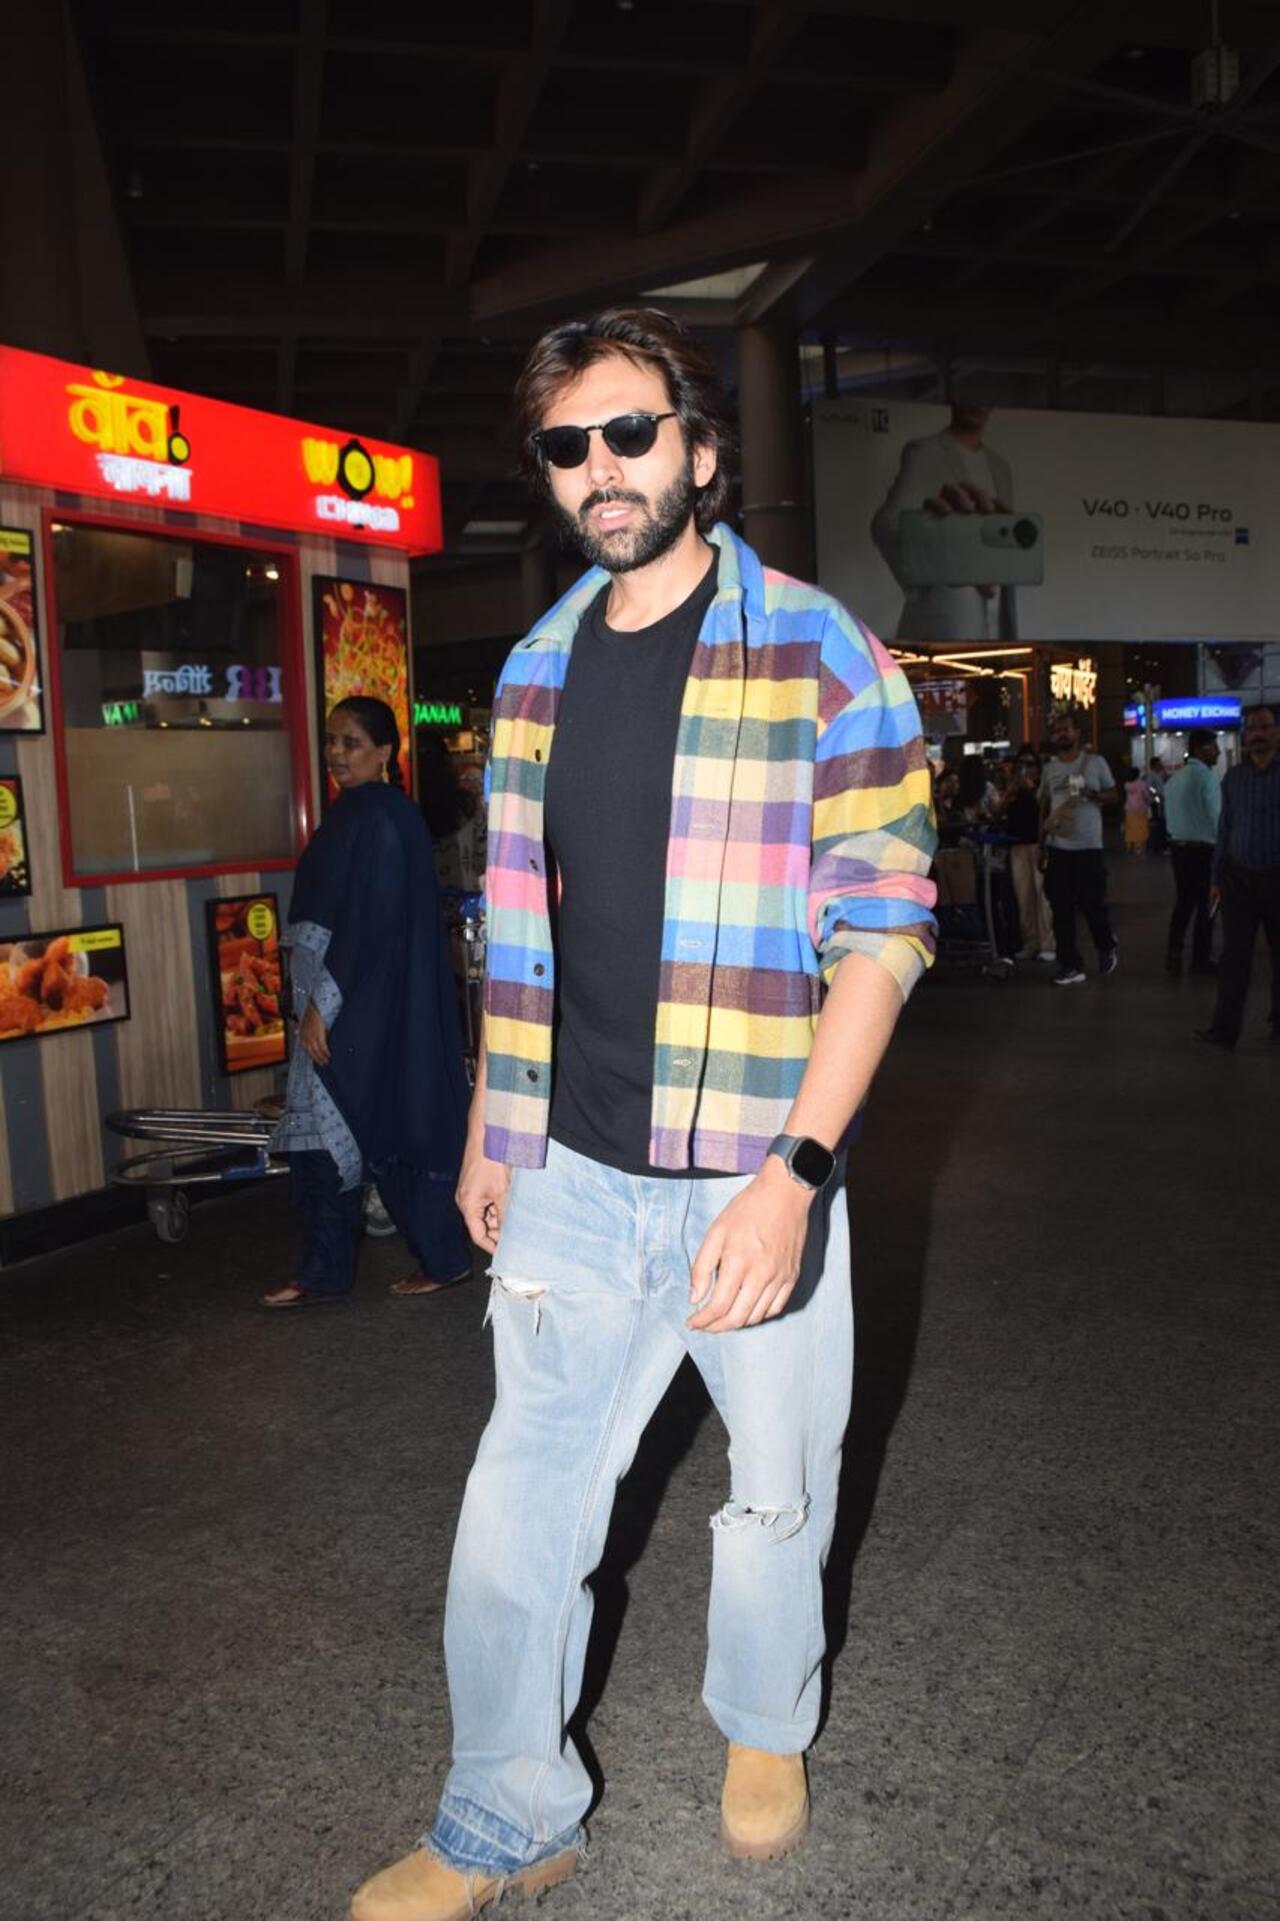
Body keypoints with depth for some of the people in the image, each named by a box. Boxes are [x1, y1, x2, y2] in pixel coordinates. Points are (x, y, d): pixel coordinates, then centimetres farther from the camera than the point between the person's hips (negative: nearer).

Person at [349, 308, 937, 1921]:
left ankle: (764, 1726, 46)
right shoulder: (535, 671, 8)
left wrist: (794, 1172, -20)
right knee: (516, 1511, 8)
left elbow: (883, 926, -12)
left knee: (777, 1487, 16)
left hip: (755, 1177, -3)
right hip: (571, 1174, 4)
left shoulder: (817, 655, -7)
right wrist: (487, 1126, 15)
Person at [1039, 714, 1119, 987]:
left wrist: (1093, 794, -16)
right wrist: (1040, 844, 10)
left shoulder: (1095, 762, 1)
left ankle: (1107, 948, 27)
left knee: (1093, 904, -1)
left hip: (1088, 846, -3)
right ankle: (1070, 966, 8)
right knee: (1061, 909, 1)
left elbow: (1113, 794, 6)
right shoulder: (1049, 768, 10)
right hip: (1058, 847, 3)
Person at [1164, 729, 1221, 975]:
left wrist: (1178, 836, 17)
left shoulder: (1174, 778, 10)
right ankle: (1201, 960, 11)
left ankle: (1174, 953, 10)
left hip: (1179, 846, 7)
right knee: (1205, 904, 4)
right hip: (1203, 848, -7)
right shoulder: (1206, 776, -14)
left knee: (1183, 902, 14)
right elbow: (1216, 816, -15)